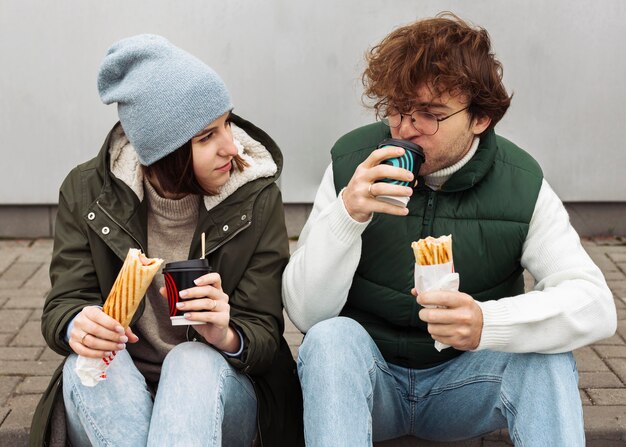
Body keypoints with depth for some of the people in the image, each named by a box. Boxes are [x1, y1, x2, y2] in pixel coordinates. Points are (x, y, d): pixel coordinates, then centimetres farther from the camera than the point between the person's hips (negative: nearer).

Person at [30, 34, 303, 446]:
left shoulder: (256, 199, -6)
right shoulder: (88, 191, -3)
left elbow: (264, 338, -6)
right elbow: (62, 306, -3)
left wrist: (226, 337, -31)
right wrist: (77, 327, -29)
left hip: (215, 388, -1)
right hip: (114, 396, 1)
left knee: (195, 361, -34)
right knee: (87, 360, -32)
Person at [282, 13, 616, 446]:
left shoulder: (522, 184, -10)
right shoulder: (353, 162, -12)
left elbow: (596, 304, -19)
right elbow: (305, 313, -15)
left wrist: (487, 323, -38)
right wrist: (346, 215, -33)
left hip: (463, 384, 0)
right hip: (362, 376, 0)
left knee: (547, 354, -27)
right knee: (331, 337, -31)